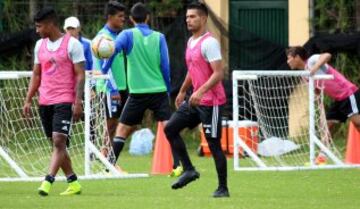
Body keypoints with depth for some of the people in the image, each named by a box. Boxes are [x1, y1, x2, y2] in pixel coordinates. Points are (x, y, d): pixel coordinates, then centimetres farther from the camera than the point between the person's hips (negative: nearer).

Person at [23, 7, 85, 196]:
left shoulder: (72, 44, -6)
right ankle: (73, 183, 15)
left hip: (65, 101, -7)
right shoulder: (40, 45, 12)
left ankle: (48, 182, -22)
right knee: (57, 144, 8)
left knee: (59, 141, -16)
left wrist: (78, 102, -15)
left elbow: (80, 75, -8)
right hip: (45, 101, 7)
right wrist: (28, 100, 11)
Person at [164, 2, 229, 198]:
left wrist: (201, 91, -32)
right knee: (170, 128, 3)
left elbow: (218, 73, -23)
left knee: (213, 143, -4)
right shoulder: (191, 42, 13)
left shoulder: (209, 42, -16)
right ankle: (189, 170, 8)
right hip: (195, 100, 9)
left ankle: (223, 188, 4)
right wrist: (182, 92, 29)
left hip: (210, 101, -9)